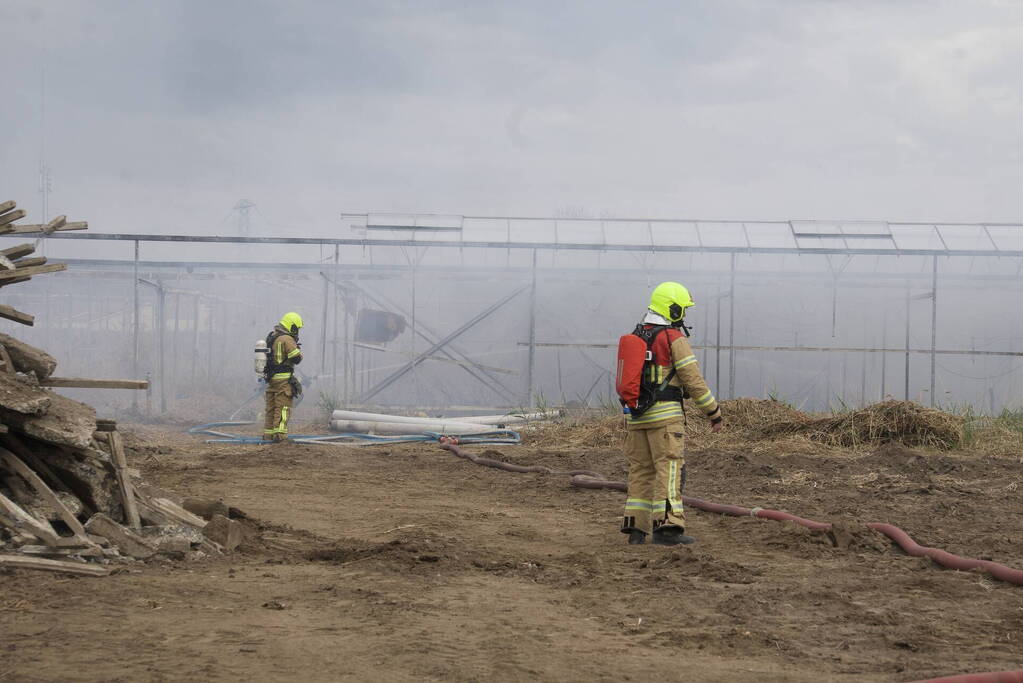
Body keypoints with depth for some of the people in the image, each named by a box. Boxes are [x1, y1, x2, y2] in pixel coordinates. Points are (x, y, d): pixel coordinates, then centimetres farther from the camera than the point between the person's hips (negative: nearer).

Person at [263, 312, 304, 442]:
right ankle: (280, 434, -13)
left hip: (271, 377, 9)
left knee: (271, 407, 13)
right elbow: (296, 358, -19)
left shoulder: (271, 337, 14)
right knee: (283, 408, -8)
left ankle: (268, 434, 17)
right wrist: (298, 350, 2)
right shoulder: (287, 339, -14)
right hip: (284, 379, -9)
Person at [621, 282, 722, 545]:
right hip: (664, 415, -7)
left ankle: (636, 528, 8)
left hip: (635, 414, 7)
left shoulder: (634, 338, 14)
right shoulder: (675, 339, -9)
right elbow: (694, 380, -11)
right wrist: (714, 413, -3)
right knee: (669, 469, -8)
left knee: (641, 471, 11)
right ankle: (667, 527, -15)